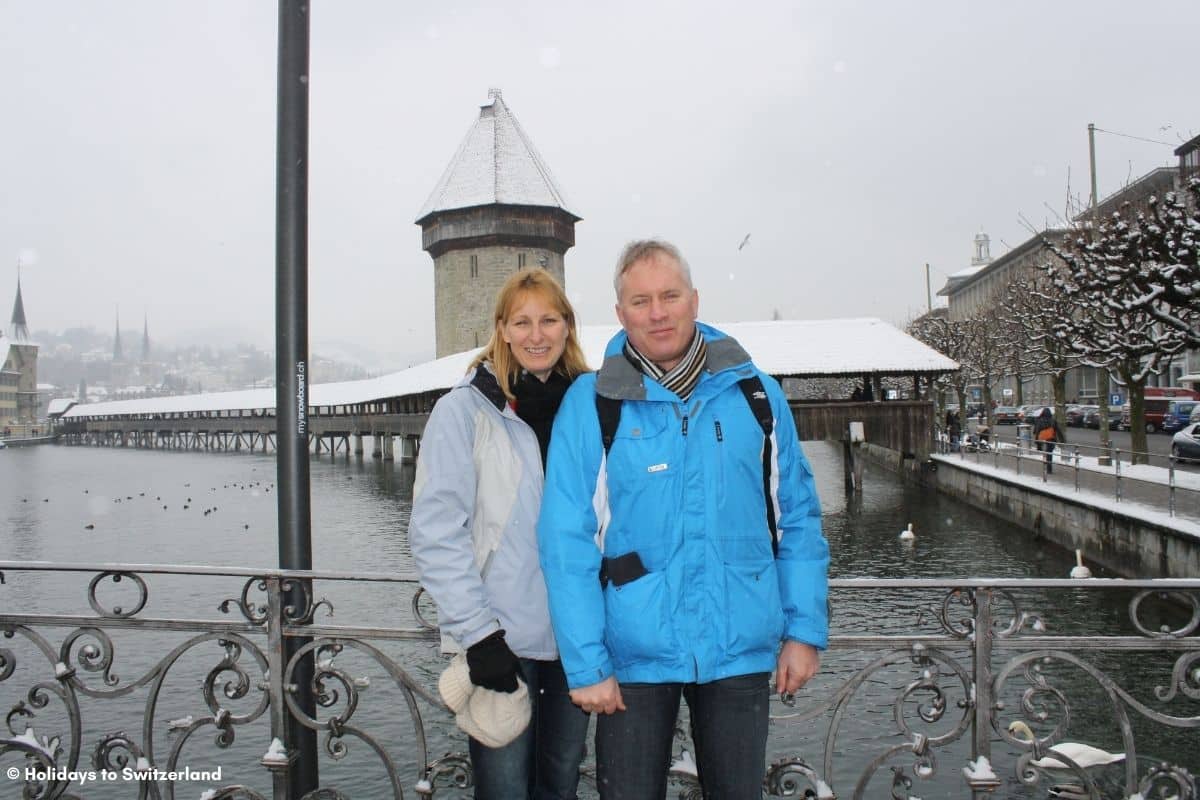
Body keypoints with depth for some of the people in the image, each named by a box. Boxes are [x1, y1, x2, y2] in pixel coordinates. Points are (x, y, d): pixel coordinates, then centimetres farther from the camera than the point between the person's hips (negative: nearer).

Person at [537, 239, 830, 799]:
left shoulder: (756, 394, 1)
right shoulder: (591, 403, -7)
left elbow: (798, 520, 5)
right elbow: (567, 542, -9)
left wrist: (805, 629, 1)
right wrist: (585, 664, -11)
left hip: (742, 650, 2)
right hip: (633, 654, -2)